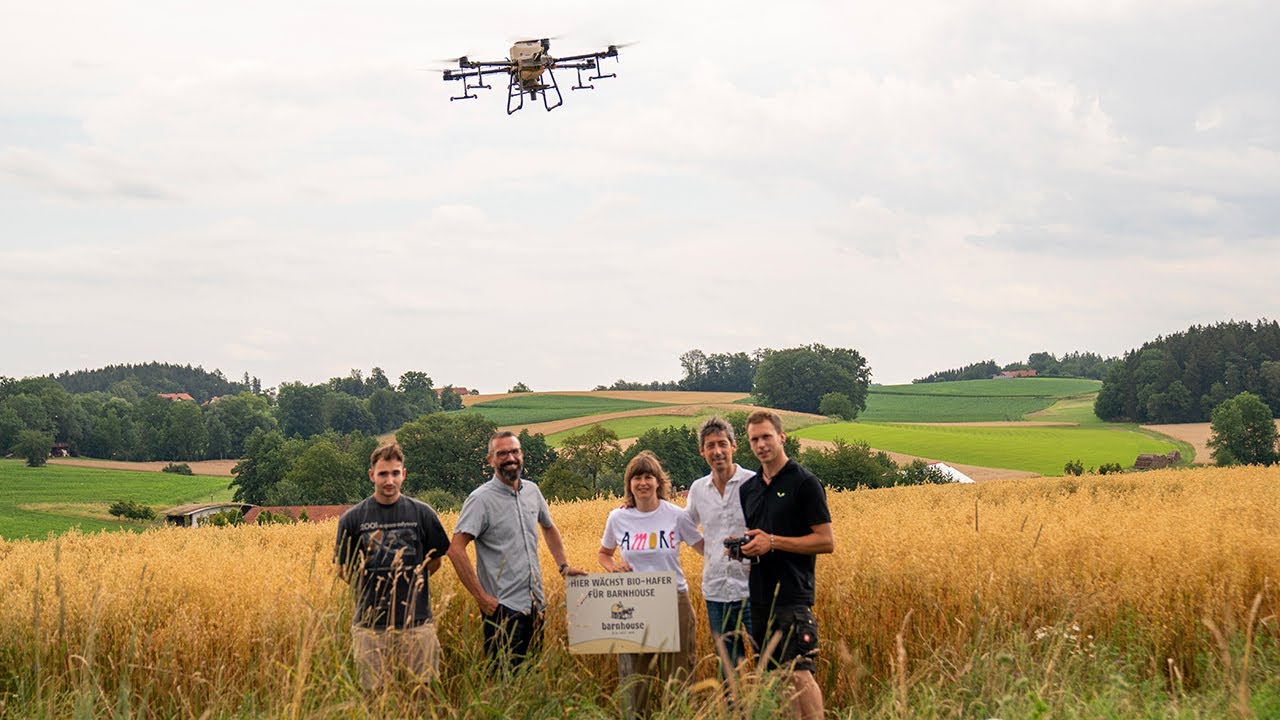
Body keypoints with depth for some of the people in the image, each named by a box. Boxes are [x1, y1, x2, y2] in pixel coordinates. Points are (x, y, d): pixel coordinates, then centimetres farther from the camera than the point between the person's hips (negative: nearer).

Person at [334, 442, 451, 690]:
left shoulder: (422, 513, 4)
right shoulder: (352, 518, 2)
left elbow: (435, 560, 12)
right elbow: (345, 569, 8)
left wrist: (406, 583, 5)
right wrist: (371, 589, -1)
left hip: (417, 622, 1)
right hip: (371, 622, 0)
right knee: (375, 693, 2)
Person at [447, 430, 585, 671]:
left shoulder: (532, 491, 10)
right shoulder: (481, 499, -11)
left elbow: (549, 528, 30)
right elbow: (455, 549, -19)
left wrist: (563, 565, 17)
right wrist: (481, 596, -19)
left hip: (535, 605, 7)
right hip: (503, 607, -7)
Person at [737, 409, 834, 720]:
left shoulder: (804, 482, -5)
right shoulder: (749, 488, 15)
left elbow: (826, 541, -9)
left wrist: (773, 542, -15)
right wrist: (742, 547, 4)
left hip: (793, 596, -7)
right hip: (760, 598, 7)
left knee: (799, 674, -12)